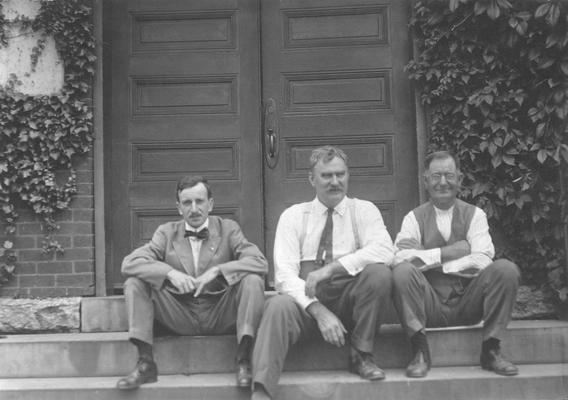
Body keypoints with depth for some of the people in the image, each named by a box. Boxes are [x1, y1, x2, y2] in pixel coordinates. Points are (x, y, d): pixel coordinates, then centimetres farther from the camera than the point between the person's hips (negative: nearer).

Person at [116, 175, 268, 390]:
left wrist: (217, 270, -24)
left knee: (252, 280, -26)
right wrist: (170, 273, -23)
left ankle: (243, 362, -25)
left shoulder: (228, 229, 4)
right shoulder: (167, 232, 7)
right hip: (180, 316, 1)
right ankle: (145, 363, -19)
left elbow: (260, 263, -11)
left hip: (220, 316, -1)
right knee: (135, 281, -15)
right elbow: (129, 263, -7)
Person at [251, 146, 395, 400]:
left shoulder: (363, 210, 7)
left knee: (378, 272, -27)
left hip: (350, 298, 1)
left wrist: (331, 268, -24)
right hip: (305, 298, 0)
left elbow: (384, 250, -14)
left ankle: (361, 355, -10)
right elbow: (284, 274, -5)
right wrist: (319, 311, -21)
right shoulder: (293, 216, 7)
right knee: (279, 306, -33)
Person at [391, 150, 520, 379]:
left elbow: (483, 261, -9)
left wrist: (432, 262, -13)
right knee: (402, 272, -29)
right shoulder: (414, 218, 6)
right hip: (429, 306, -1)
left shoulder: (474, 215, 8)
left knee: (506, 269, -23)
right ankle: (420, 352, -19)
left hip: (467, 305, 1)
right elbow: (400, 256, -13)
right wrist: (445, 253, -15)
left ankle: (491, 350, -11)